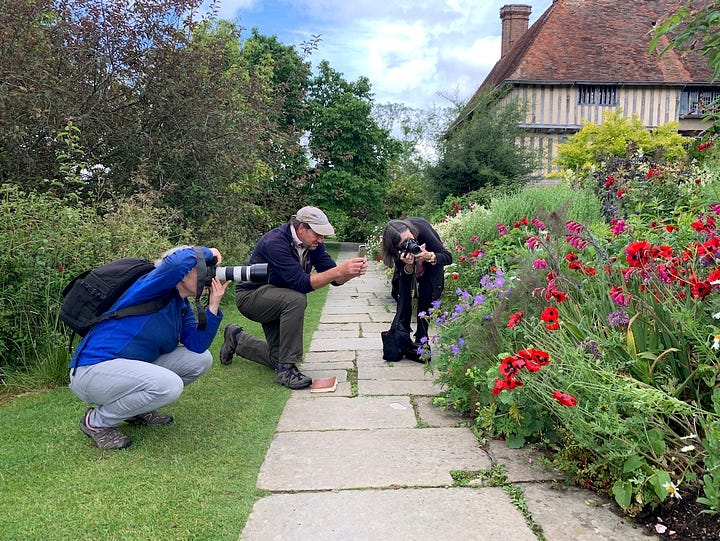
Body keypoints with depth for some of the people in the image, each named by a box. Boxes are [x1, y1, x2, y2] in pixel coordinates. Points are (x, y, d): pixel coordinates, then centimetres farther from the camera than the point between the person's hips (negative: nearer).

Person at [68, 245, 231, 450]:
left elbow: (197, 345, -1)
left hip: (132, 367, 9)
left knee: (201, 359, 1)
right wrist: (208, 253, -18)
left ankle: (136, 408, 11)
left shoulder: (182, 305, 10)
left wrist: (213, 304, -7)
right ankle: (96, 421, -7)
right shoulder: (154, 287, -16)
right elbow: (178, 260, -38)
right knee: (169, 385, -33)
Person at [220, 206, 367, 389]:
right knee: (296, 299, -36)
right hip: (251, 295, -8)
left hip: (277, 301, 8)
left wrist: (353, 272, -33)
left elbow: (334, 278, -11)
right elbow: (301, 283, -39)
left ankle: (237, 340, 32)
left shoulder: (313, 244, -8)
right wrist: (339, 270, -46)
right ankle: (286, 369, -26)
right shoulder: (275, 242, -30)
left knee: (277, 358, 6)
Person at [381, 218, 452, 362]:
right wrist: (409, 265, -50)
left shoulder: (422, 228, -40)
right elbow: (405, 276, -28)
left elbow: (448, 257, -35)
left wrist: (429, 256, -53)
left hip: (432, 262, -1)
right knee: (403, 298, -11)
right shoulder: (395, 247, -35)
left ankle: (421, 341, -4)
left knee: (426, 299, -10)